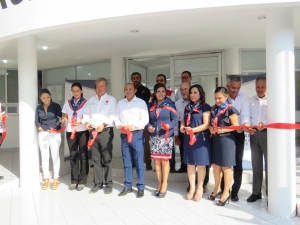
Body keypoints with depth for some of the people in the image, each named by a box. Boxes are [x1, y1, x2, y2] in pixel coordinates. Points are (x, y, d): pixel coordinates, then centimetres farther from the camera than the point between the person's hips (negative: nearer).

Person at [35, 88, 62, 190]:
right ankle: (46, 179, 19)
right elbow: (37, 120, 9)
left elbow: (60, 119, -7)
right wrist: (39, 127, -10)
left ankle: (55, 179, 13)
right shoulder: (38, 108, 9)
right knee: (44, 157, 7)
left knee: (55, 156, 3)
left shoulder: (56, 106, -1)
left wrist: (54, 128, -20)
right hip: (43, 134, 3)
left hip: (54, 134, -3)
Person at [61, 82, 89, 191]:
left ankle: (82, 180, 7)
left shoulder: (86, 103, -2)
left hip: (82, 131, -3)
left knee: (83, 155, 0)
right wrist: (64, 120, -11)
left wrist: (81, 122, -25)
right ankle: (74, 180, 15)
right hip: (70, 131, 3)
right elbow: (65, 117, 12)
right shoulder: (67, 103, 10)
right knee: (73, 155, 7)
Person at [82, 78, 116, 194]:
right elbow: (86, 114, 12)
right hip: (93, 131, 5)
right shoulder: (91, 100, 18)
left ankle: (108, 184, 7)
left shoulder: (111, 100, 3)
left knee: (107, 159, -1)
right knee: (96, 159, 8)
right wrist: (87, 122, -9)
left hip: (106, 131, -4)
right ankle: (98, 183, 17)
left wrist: (103, 124, -22)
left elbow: (113, 116, -8)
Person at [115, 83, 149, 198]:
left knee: (139, 162, 1)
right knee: (126, 162, 12)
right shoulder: (120, 103, 13)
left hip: (137, 134, -4)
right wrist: (120, 126, -10)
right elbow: (116, 118, 10)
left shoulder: (141, 102, -1)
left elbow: (145, 119, -8)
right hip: (124, 135, 4)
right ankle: (128, 186, 23)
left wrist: (133, 126, -17)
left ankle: (140, 187, 11)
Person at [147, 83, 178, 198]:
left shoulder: (170, 104, -2)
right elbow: (148, 119, 8)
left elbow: (175, 119, -6)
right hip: (154, 136, 3)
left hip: (166, 136, -3)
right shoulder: (151, 105, 7)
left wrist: (169, 126, -24)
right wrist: (148, 127, -11)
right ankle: (160, 183, 24)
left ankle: (164, 184, 19)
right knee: (156, 161, 8)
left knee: (164, 160, 4)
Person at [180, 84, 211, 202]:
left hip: (200, 138, -5)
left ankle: (200, 188, 16)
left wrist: (193, 130, -24)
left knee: (200, 164, 3)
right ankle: (192, 188, 20)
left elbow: (206, 125, -13)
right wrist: (182, 127, -5)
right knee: (190, 163, 9)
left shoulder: (205, 107, -5)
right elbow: (183, 120, 18)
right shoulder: (188, 107, 13)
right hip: (188, 138, 6)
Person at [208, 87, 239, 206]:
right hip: (215, 140, 7)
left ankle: (226, 193, 13)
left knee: (226, 167, 1)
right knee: (215, 165, 13)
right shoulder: (214, 109, 10)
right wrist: (211, 128, -4)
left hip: (226, 140, -7)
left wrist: (222, 130, -23)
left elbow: (235, 126, -11)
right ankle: (217, 189, 29)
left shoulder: (230, 109, -10)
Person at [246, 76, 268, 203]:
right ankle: (256, 192, 23)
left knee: (269, 164, 3)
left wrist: (265, 124, -30)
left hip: (267, 134, -5)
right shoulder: (251, 100, 12)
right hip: (254, 134, 5)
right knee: (256, 164, 12)